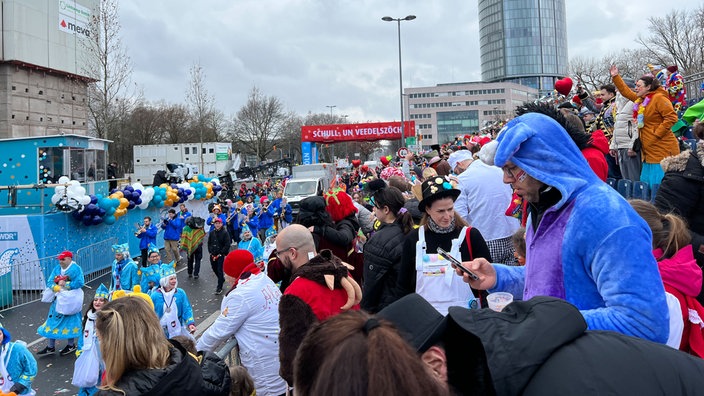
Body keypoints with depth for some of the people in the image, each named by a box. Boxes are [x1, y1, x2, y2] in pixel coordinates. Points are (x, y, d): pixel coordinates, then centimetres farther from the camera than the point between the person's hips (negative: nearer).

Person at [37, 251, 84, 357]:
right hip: (58, 299, 6)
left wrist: (65, 284, -16)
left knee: (70, 322, 5)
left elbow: (80, 283, -21)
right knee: (53, 320, 8)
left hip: (70, 300, -6)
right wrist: (58, 288, -18)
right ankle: (51, 347, 19)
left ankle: (71, 345, 22)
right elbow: (49, 282, 1)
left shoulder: (76, 268, -11)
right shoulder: (57, 269, 7)